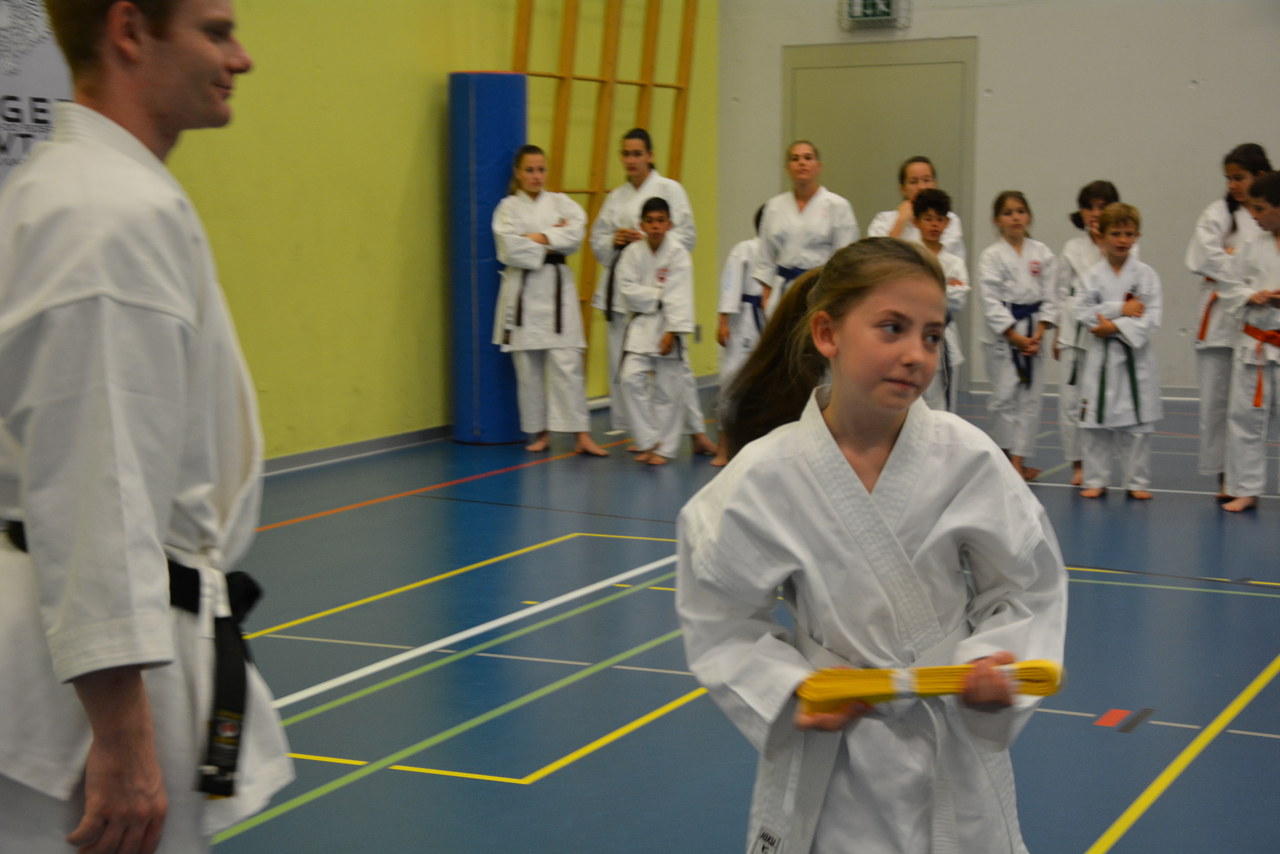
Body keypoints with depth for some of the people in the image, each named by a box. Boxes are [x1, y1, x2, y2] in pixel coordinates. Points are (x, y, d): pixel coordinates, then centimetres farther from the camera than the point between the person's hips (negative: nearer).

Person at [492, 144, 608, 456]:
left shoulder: (561, 203, 10)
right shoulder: (508, 207, 3)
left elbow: (574, 235, -7)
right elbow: (510, 250, -10)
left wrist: (537, 238, -13)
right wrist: (551, 242, -6)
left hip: (557, 289, 1)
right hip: (522, 290, -1)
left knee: (567, 364, -6)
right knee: (529, 368, 3)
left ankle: (581, 436, -7)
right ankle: (540, 433, 15)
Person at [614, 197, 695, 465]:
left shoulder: (678, 254, -7)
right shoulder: (633, 252, 0)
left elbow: (679, 297, -13)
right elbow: (629, 289, -7)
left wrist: (672, 332, -20)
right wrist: (659, 296, -15)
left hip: (667, 326, -2)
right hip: (640, 325, 2)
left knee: (666, 391, 2)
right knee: (631, 378, -13)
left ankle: (664, 448, 15)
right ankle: (649, 441, 0)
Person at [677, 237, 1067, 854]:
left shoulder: (968, 459, -12)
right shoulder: (763, 479, -14)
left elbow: (1028, 590, -1)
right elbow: (721, 622, -3)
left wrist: (992, 666, -17)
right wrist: (794, 689, -17)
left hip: (954, 747, 1)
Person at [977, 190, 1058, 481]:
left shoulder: (1041, 253, 6)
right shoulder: (991, 256, -5)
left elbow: (1048, 296, 5)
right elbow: (991, 302, -9)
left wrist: (1039, 334, -7)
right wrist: (1016, 337, -13)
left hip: (1033, 332, 3)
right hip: (1002, 334, -3)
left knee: (1030, 397, 2)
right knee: (1004, 396, -3)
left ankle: (1018, 459, 6)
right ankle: (1004, 454, 13)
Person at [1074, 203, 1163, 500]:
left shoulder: (1146, 274, 0)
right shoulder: (1093, 275, 1)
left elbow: (1152, 317, -7)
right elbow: (1083, 313, -6)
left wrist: (1115, 326, -17)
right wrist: (1120, 310, -15)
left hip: (1135, 356, 0)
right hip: (1100, 356, 0)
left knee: (1136, 424, 4)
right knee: (1095, 422, 4)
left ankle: (1137, 481, 15)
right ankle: (1095, 480, 16)